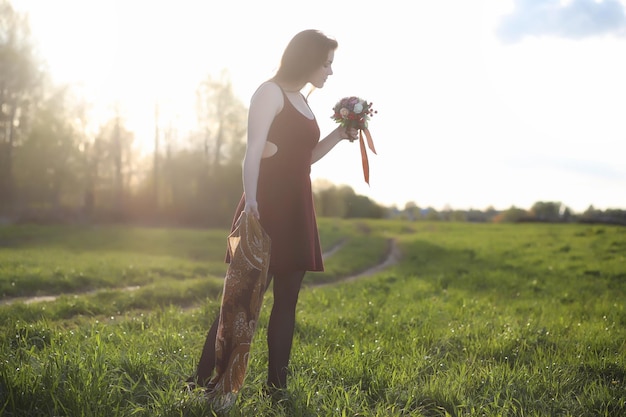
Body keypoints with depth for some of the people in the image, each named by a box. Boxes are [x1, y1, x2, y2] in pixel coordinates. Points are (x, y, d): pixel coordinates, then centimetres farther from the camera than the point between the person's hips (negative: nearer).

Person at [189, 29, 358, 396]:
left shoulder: (303, 102, 19)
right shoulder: (271, 92, -5)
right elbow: (254, 150, -15)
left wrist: (340, 135, 14)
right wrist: (250, 199, -27)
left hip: (297, 208, 9)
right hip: (267, 205, -9)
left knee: (288, 299, 8)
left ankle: (277, 383, 14)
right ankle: (204, 379, -2)